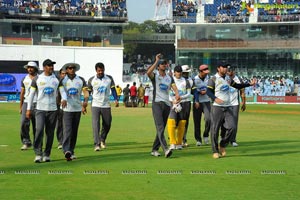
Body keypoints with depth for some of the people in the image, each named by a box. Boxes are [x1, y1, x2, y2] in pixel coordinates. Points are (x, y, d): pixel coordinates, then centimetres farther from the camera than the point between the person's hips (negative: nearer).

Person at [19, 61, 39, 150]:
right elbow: (22, 93, 13)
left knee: (36, 125, 0)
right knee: (24, 123, -10)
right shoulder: (24, 79, 11)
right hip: (26, 103, 2)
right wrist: (20, 107, 10)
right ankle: (26, 142, -3)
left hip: (37, 103, -2)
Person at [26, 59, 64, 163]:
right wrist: (29, 109, 3)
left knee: (50, 133, 4)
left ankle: (46, 154, 13)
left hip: (53, 109, 2)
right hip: (40, 109, -2)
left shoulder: (57, 79, 7)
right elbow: (31, 94, 6)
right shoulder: (37, 79, 3)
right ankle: (38, 154, -9)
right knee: (39, 130, -16)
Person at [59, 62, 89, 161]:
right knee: (68, 130, -14)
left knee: (74, 131, 8)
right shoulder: (63, 81, 0)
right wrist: (64, 99, -38)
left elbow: (86, 91, -1)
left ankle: (71, 151, 16)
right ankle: (66, 150, -21)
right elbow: (62, 91, -17)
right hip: (67, 109, -3)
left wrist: (85, 101, -22)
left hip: (78, 108, 3)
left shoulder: (81, 80, 8)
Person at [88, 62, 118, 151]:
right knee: (96, 125, -12)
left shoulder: (109, 78, 2)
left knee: (107, 125, 8)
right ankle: (97, 144, -14)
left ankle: (102, 140, 32)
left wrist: (116, 99, -8)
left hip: (106, 105, 2)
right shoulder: (91, 80, -1)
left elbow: (113, 89, 6)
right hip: (95, 105, -2)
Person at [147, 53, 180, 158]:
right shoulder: (155, 75, 3)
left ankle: (154, 149, 18)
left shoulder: (169, 77, 16)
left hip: (167, 104, 6)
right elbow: (148, 72, -21)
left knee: (161, 129, 8)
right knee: (160, 128, -17)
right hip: (157, 103, -5)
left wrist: (177, 94, -23)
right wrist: (156, 61, -18)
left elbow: (174, 86, -1)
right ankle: (165, 149, -28)